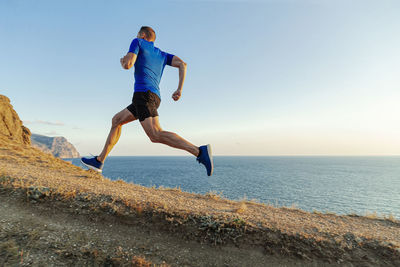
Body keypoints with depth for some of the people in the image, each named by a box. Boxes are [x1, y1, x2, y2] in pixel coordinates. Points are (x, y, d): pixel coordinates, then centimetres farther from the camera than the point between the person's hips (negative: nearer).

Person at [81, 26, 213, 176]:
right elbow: (182, 64, 12)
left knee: (156, 135, -23)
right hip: (155, 97, 9)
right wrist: (179, 89, 6)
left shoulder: (138, 42, 13)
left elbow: (128, 64, -4)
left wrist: (122, 61, 21)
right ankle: (99, 161, 19)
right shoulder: (162, 55, 28)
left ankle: (200, 152, -32)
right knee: (117, 120, 18)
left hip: (143, 94, -8)